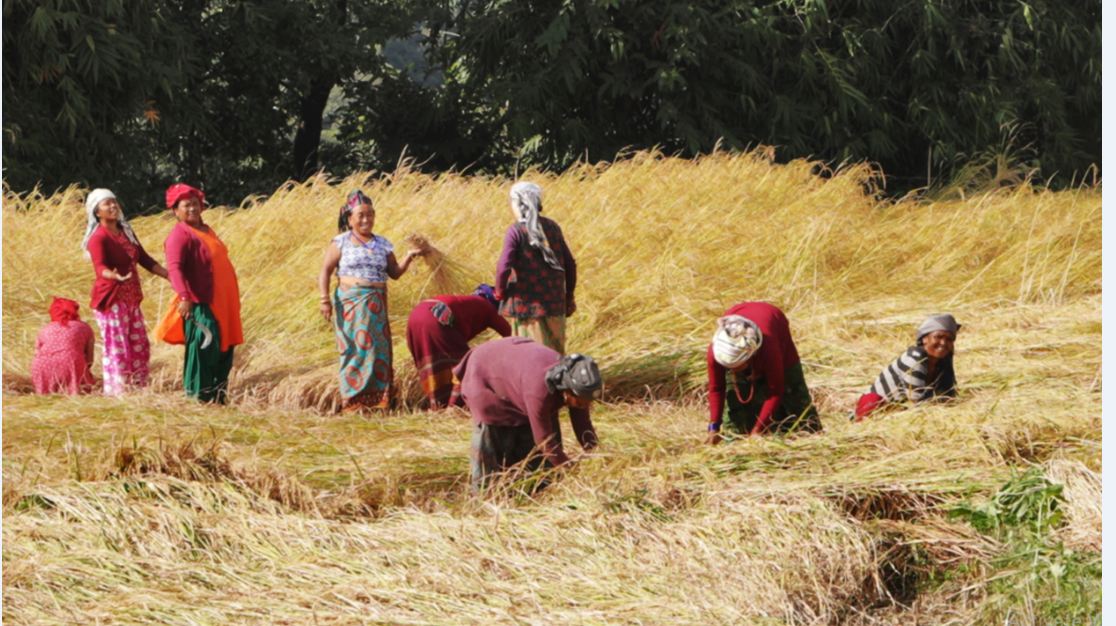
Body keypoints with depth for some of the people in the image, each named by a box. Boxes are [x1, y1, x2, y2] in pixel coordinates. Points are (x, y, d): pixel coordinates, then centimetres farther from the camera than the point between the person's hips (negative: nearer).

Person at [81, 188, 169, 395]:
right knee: (117, 348, -9)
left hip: (131, 298, 8)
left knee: (140, 347, 9)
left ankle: (138, 390, 17)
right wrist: (113, 275, -49)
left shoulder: (126, 232, 12)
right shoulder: (98, 238, -13)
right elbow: (100, 267, -27)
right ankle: (115, 393, -6)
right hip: (110, 300, -8)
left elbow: (145, 259, 18)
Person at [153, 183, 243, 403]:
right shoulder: (180, 234, -12)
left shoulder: (206, 230, 17)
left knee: (224, 352, 14)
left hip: (221, 303, 9)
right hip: (201, 304, -9)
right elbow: (174, 267, -25)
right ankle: (197, 397, -9)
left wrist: (233, 301, 26)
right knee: (203, 350, -13)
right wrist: (184, 296, -39)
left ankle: (219, 397, 24)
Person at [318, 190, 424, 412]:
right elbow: (325, 271, 1)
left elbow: (395, 273, 14)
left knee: (378, 348, -1)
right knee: (355, 349, -4)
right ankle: (353, 400, -1)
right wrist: (325, 299, -9)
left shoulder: (382, 244, 13)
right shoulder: (341, 243, 2)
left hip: (376, 305, 3)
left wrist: (409, 258, -2)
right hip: (350, 302, -3)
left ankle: (377, 400, 2)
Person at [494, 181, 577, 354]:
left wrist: (500, 292, -2)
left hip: (528, 305, -5)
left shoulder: (516, 231, -10)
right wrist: (569, 297, 22)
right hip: (554, 303, 5)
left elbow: (504, 267, -20)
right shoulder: (552, 227, 7)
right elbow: (570, 264, 11)